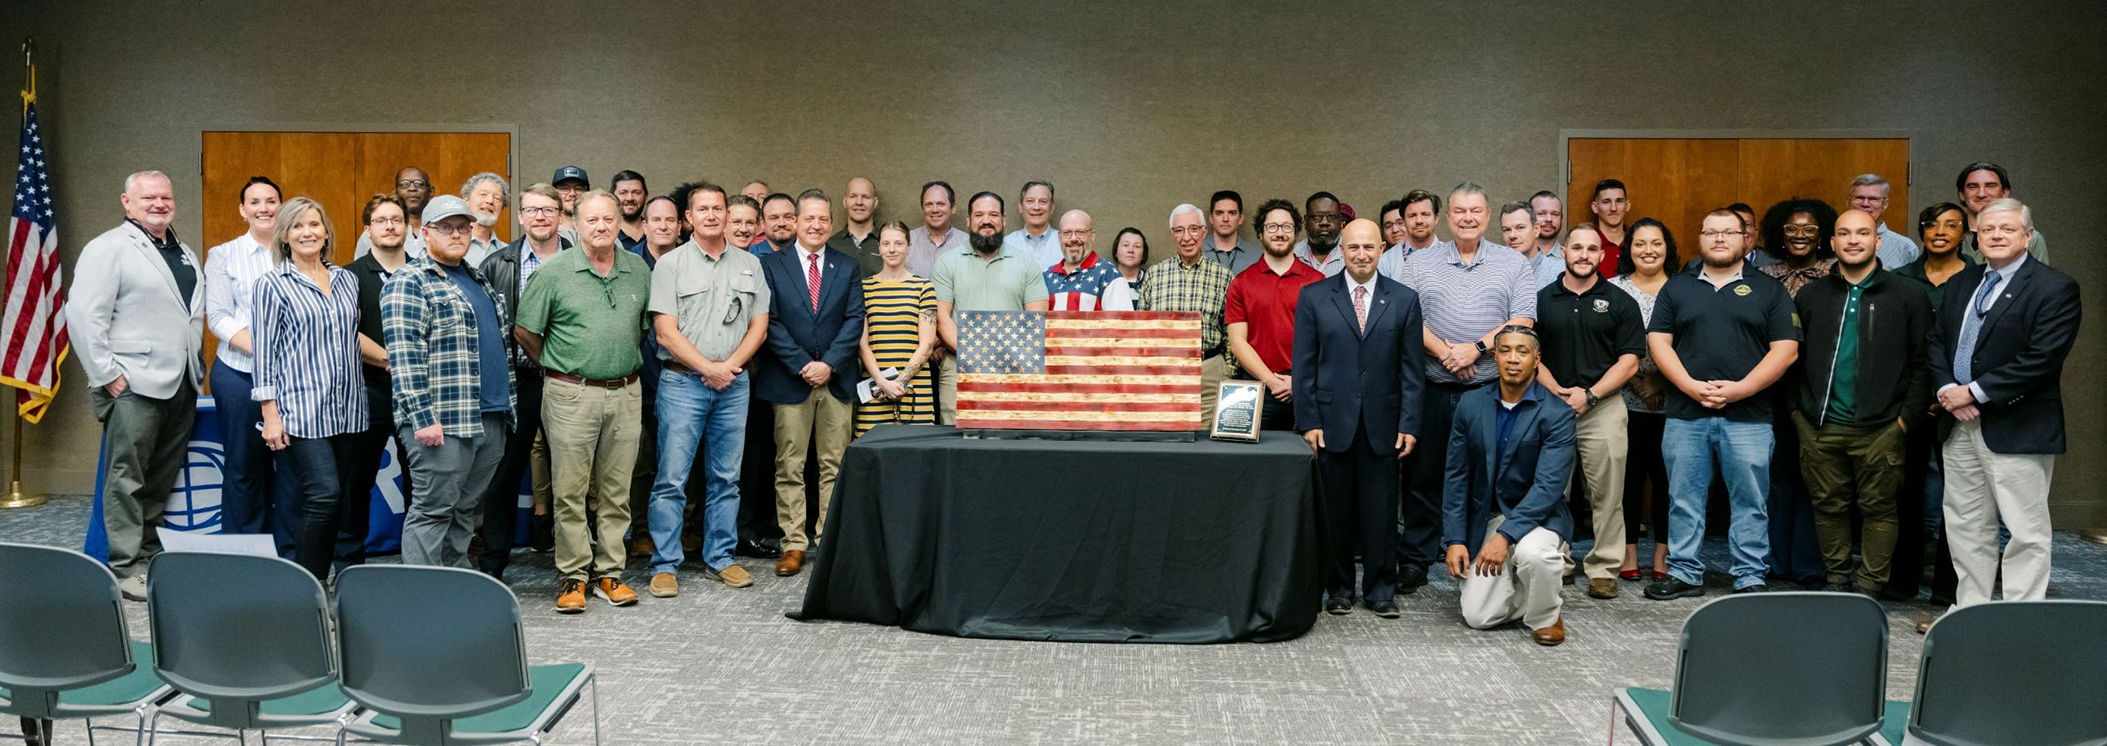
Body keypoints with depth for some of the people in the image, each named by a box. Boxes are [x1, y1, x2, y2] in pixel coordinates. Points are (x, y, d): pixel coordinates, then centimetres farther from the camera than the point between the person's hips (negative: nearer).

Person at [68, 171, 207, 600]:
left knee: (163, 480, 12)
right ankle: (127, 569, 0)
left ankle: (150, 553, 22)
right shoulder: (108, 249, -5)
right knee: (127, 479, -3)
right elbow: (83, 316, -11)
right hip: (134, 386, -7)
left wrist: (197, 370, 13)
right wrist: (107, 376, -14)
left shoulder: (184, 253, 18)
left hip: (181, 385, 7)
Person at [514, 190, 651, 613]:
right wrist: (555, 367, 9)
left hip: (625, 393, 3)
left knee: (616, 490, 8)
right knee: (570, 491, 0)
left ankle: (610, 573, 17)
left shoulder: (639, 271, 7)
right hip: (571, 395, -3)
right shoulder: (556, 271, -3)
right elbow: (524, 330, 2)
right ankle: (572, 578, 9)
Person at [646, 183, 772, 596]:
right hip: (683, 381, -3)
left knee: (725, 478, 8)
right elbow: (666, 331, -6)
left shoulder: (749, 265, 11)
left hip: (734, 383, 3)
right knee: (672, 478, -4)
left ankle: (720, 559, 18)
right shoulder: (671, 264, 1)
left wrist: (730, 365, -6)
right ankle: (664, 565, 2)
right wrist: (707, 368, -11)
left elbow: (759, 325, 9)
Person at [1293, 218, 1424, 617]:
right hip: (1331, 421, 0)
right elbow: (1304, 365, 2)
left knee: (1381, 511, 3)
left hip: (1381, 424, 1)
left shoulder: (1404, 299, 6)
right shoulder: (1313, 296, 4)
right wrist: (1308, 420, -4)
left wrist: (1409, 425, -1)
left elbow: (1410, 369, 5)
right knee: (1333, 510, 6)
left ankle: (1381, 590, 15)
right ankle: (1338, 588, 18)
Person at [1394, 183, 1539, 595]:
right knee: (1423, 474, 4)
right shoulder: (1419, 263, 8)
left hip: (1493, 389, 0)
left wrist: (1476, 348, -14)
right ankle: (1414, 561, 14)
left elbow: (1523, 321, -3)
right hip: (1433, 390, 0)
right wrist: (1444, 352, -14)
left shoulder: (1513, 264, 7)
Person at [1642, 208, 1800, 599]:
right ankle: (1684, 573, 14)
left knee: (1750, 501, 2)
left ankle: (1750, 578, 9)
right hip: (1685, 414, 2)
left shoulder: (1768, 290, 8)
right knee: (1684, 499, 5)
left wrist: (1740, 388, -12)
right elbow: (1658, 342, 5)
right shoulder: (1676, 288, 13)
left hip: (1748, 416, -1)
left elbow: (1786, 349, 0)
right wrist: (1691, 386, -9)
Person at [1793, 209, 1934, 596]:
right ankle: (1836, 578, 20)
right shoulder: (1810, 296, 11)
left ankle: (1870, 584, 12)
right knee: (1829, 505, 8)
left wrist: (1909, 415, -4)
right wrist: (1797, 408, 5)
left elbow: (1922, 362, 3)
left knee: (1878, 507, 2)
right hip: (1819, 425, 2)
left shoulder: (1908, 296, 4)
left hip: (1880, 428, -2)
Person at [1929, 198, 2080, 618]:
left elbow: (2041, 360, -18)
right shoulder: (1961, 283, 13)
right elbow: (1937, 342, 12)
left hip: (2017, 429, -7)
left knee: (2026, 531, 0)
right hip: (1961, 425, 7)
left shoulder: (2055, 289, -8)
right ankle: (1970, 609, 25)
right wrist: (1947, 390, -6)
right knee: (1965, 525, 14)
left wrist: (1975, 392, -17)